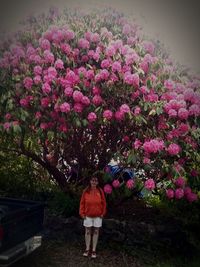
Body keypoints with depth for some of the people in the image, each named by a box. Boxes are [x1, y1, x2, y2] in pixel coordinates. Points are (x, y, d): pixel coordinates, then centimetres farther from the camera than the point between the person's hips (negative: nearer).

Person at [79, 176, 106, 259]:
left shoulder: (100, 191, -4)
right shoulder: (86, 191, -6)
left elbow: (103, 203, 2)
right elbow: (82, 203, -1)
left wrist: (103, 213, 1)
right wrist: (82, 213, -3)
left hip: (98, 216, 0)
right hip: (87, 215, 0)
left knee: (96, 232, 8)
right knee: (88, 232, 8)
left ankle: (93, 250, 18)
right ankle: (87, 249, 21)